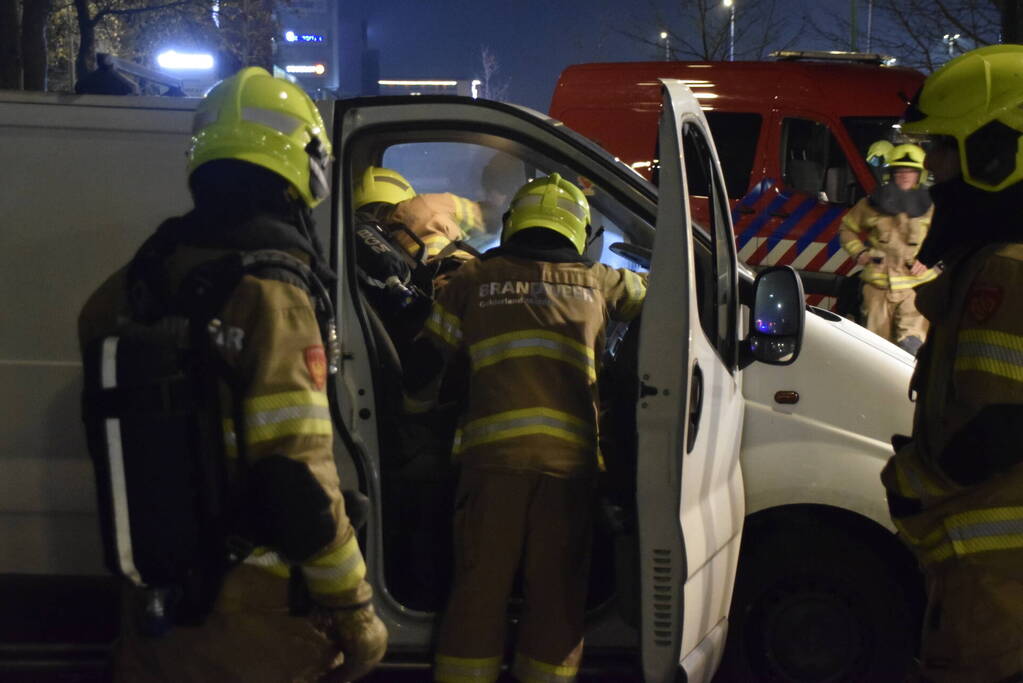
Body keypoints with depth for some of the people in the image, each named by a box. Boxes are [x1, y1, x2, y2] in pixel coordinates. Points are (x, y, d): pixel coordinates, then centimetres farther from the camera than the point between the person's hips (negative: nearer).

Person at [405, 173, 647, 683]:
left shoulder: (473, 279, 13)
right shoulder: (598, 282, 16)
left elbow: (425, 366, 14)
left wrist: (416, 400, 34)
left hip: (492, 450, 0)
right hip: (570, 456, 1)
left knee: (480, 588, 7)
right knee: (557, 593, 10)